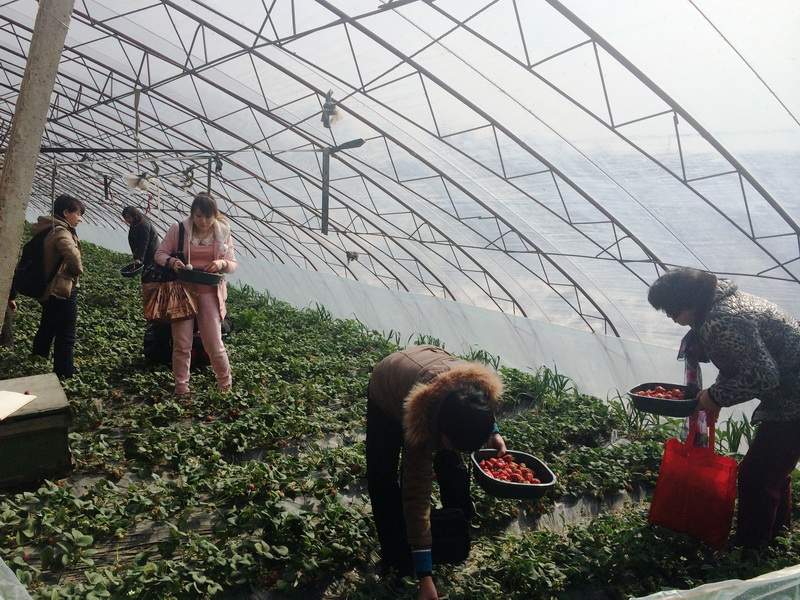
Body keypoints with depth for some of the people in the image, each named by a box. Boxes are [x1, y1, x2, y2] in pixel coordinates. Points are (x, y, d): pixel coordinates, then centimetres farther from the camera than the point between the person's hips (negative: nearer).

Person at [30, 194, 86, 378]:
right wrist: (78, 270, -13)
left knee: (46, 331, 20)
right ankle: (64, 375, -2)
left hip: (48, 289, 10)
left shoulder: (47, 229, 13)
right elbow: (72, 256, -36)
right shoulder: (61, 232, -18)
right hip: (61, 290, -10)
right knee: (66, 336, -5)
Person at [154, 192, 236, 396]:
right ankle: (181, 388, 22)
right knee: (181, 344, 5)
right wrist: (171, 261, -19)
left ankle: (225, 384, 24)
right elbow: (160, 253, 4)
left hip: (210, 293, 0)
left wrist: (222, 264, -20)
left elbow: (233, 265, 4)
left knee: (214, 343, 0)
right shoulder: (178, 229, -5)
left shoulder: (223, 233, -1)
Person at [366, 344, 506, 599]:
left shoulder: (486, 387, -36)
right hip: (386, 394, -4)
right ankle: (395, 555, 9)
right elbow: (416, 498, -37)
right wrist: (425, 578, -33)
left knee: (454, 471, 1)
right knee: (382, 480, -12)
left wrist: (492, 431, -13)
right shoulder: (422, 426, -46)